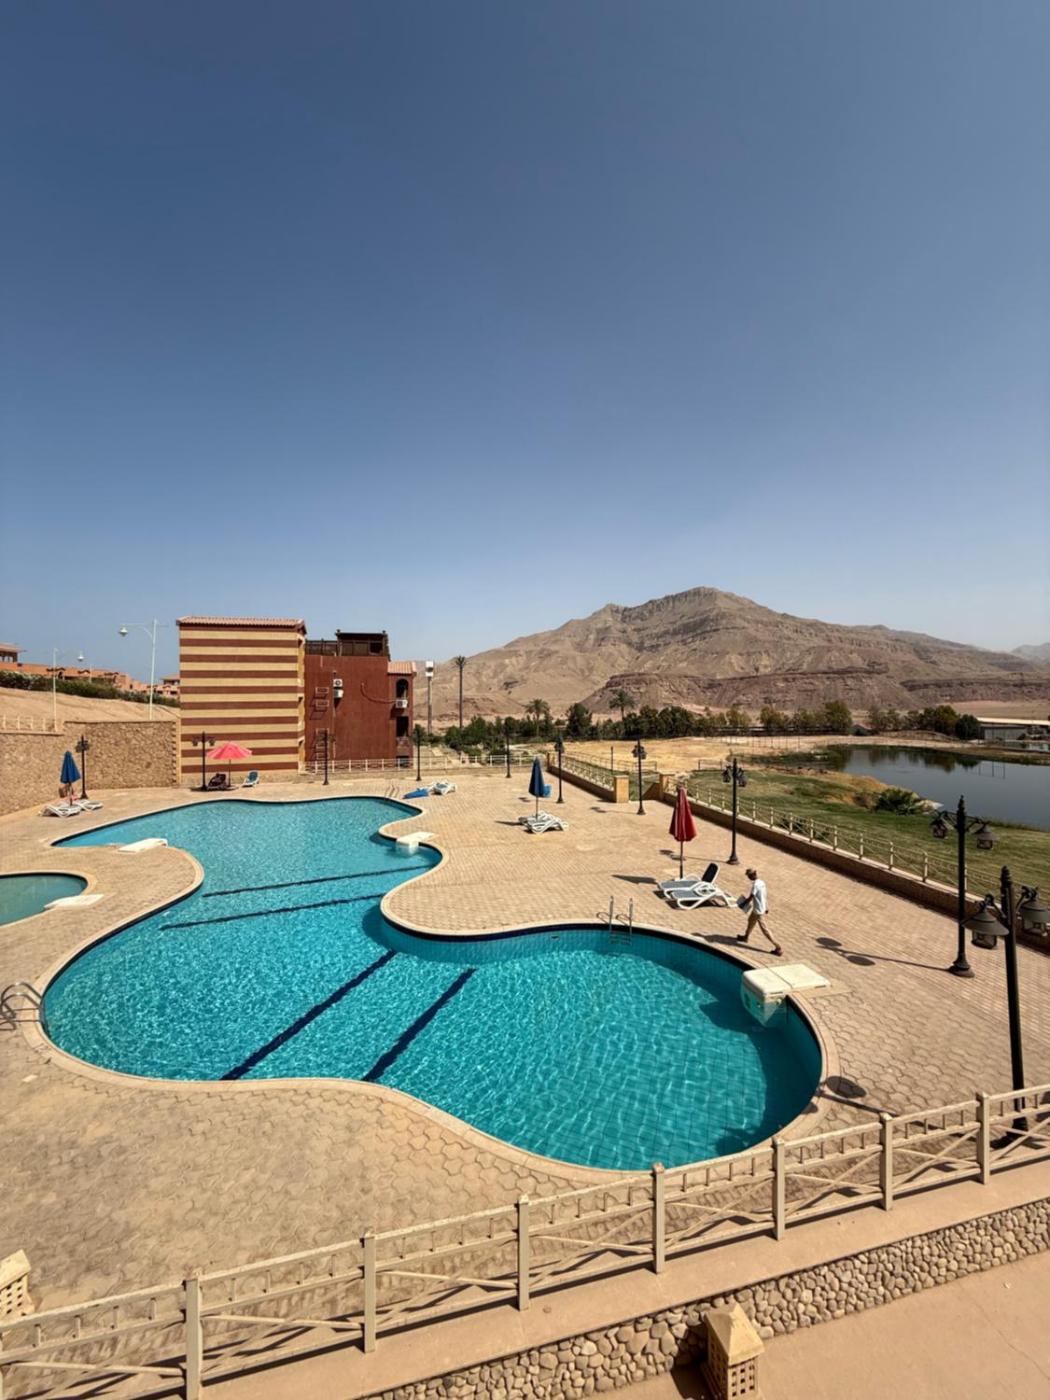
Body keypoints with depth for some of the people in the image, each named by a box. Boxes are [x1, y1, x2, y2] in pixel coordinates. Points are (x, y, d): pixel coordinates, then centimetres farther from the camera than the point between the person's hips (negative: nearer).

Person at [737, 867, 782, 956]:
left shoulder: (755, 885, -27)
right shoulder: (761, 882, 0)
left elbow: (750, 898, -21)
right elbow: (766, 896, 9)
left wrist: (743, 904, -5)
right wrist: (767, 907, 20)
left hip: (758, 911, -10)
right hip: (756, 909, 10)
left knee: (764, 929, 0)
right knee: (750, 921, 27)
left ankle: (778, 948, 6)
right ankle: (745, 937, 47)